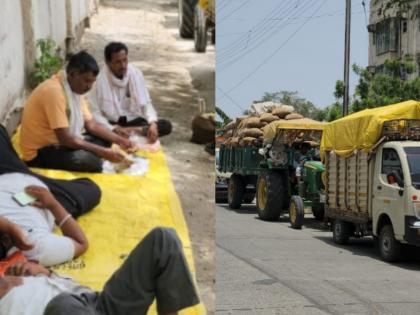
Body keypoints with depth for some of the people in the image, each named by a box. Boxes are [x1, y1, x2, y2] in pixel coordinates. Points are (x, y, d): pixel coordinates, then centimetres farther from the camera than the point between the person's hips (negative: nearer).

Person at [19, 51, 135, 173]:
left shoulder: (76, 88, 7)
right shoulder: (54, 91, -24)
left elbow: (91, 124, 10)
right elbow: (65, 139, -28)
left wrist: (119, 140, -4)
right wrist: (102, 152, -27)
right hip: (40, 153, -10)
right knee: (91, 161, -31)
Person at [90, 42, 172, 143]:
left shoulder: (135, 73, -7)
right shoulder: (100, 78, -16)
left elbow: (145, 104, -7)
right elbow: (95, 113, -16)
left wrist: (153, 123, -28)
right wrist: (114, 129, -32)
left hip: (133, 121, 3)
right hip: (111, 123, -3)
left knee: (166, 126, -22)